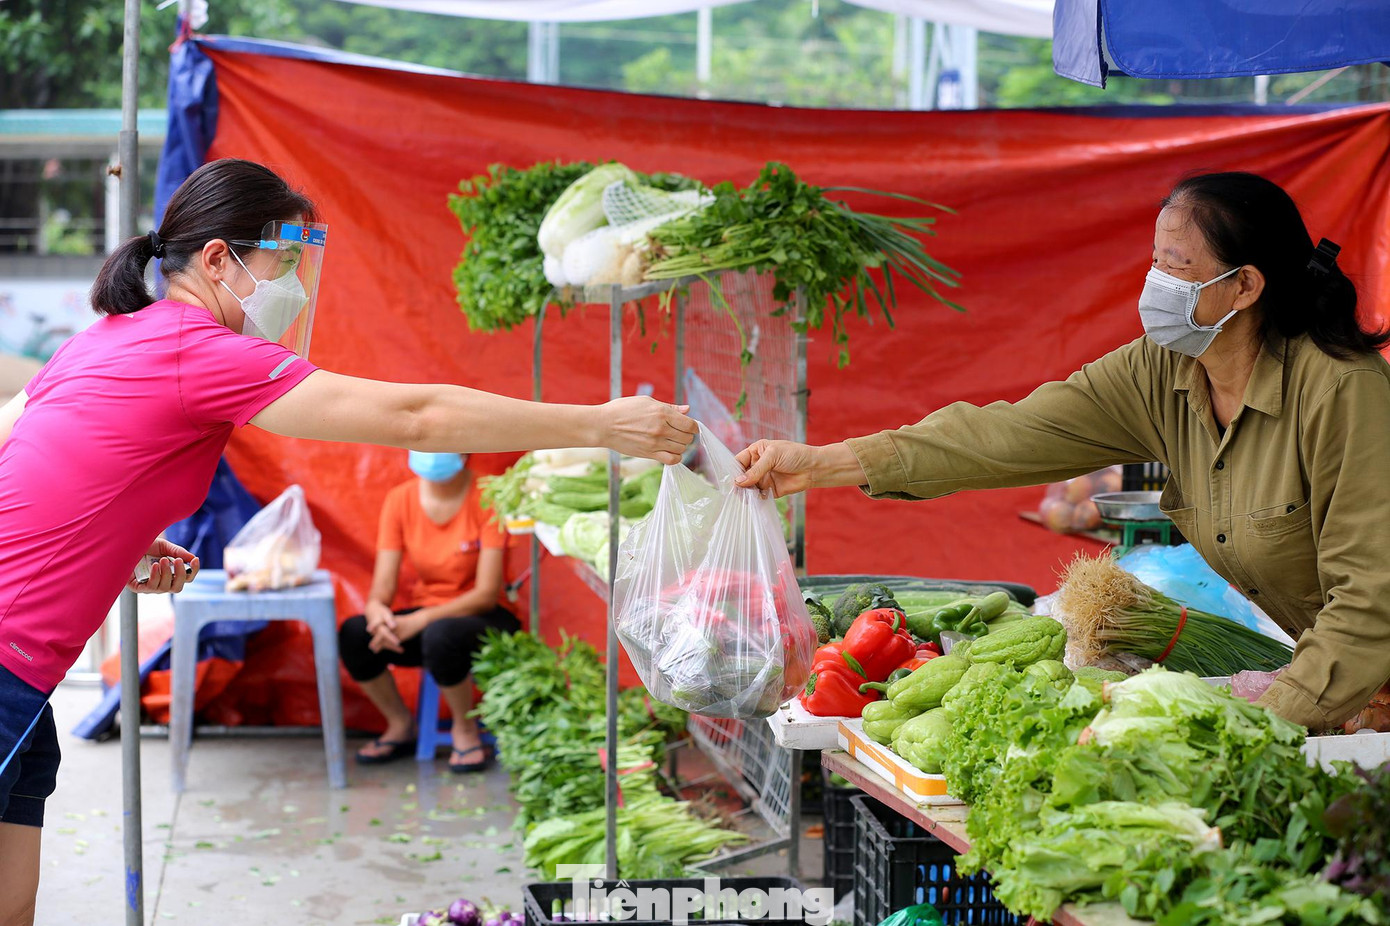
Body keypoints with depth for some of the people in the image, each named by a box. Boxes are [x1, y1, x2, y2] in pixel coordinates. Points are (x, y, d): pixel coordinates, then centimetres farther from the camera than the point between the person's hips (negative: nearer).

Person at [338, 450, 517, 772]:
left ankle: (465, 729, -8)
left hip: (479, 618, -4)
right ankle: (401, 726, 3)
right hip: (423, 618, 4)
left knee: (441, 635, -38)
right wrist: (377, 610, -29)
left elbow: (487, 594, -18)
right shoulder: (400, 500, -1)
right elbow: (382, 586, -4)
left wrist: (420, 620, -29)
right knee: (353, 634, -23)